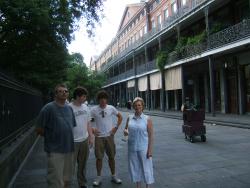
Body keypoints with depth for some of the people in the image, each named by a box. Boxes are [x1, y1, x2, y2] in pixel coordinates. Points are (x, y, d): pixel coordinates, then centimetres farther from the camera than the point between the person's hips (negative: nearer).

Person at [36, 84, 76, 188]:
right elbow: (39, 129, -9)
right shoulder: (48, 108, -11)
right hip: (55, 150, -6)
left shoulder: (69, 108, 8)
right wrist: (51, 136, 1)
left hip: (69, 148, 6)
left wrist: (67, 137, 9)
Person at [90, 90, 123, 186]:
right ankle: (98, 177, 22)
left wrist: (116, 127, 2)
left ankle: (113, 176, 27)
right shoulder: (94, 109, -7)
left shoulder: (111, 108, -3)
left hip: (109, 136, 1)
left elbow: (120, 117, 10)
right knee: (99, 157, 5)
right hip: (99, 137, -1)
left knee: (111, 157, 11)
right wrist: (92, 129, -9)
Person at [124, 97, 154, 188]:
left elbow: (150, 135, -6)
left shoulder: (147, 119, -6)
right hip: (132, 148, 3)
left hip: (143, 148, -3)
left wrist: (150, 150, -10)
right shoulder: (129, 118, 3)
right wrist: (125, 131, -11)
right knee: (135, 168, 13)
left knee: (146, 168, 6)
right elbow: (125, 129, 13)